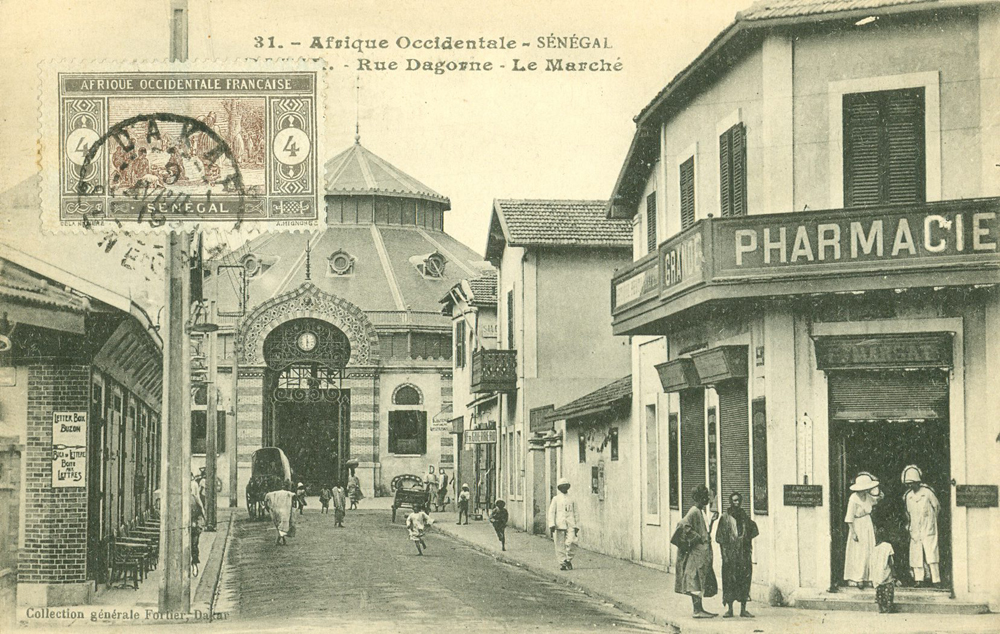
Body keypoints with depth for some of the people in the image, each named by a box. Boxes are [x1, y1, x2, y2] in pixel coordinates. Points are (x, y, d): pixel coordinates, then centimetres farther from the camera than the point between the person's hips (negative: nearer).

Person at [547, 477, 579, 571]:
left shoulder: (572, 500, 16)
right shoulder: (555, 499, 11)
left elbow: (576, 514, 20)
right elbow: (551, 513, 5)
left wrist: (577, 527, 13)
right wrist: (551, 524, -8)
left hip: (570, 525, 1)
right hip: (559, 525, 0)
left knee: (570, 542, -18)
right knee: (560, 546, -2)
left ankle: (569, 560, -1)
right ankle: (562, 563, 7)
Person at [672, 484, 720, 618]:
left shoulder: (702, 511, 16)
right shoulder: (694, 511, -14)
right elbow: (684, 525, -28)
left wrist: (712, 520, 11)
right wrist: (698, 538, -23)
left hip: (703, 551, 10)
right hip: (696, 551, -10)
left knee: (702, 581, 12)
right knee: (696, 580, -8)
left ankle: (700, 608, 17)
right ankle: (697, 611, -7)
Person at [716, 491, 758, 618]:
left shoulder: (745, 517, 9)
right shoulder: (725, 517, -1)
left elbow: (751, 536, 12)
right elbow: (720, 538, -3)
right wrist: (725, 554, -10)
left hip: (744, 554, 3)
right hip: (730, 554, -3)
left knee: (744, 580, 3)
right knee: (729, 581, -1)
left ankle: (743, 609, 9)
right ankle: (729, 609, 7)